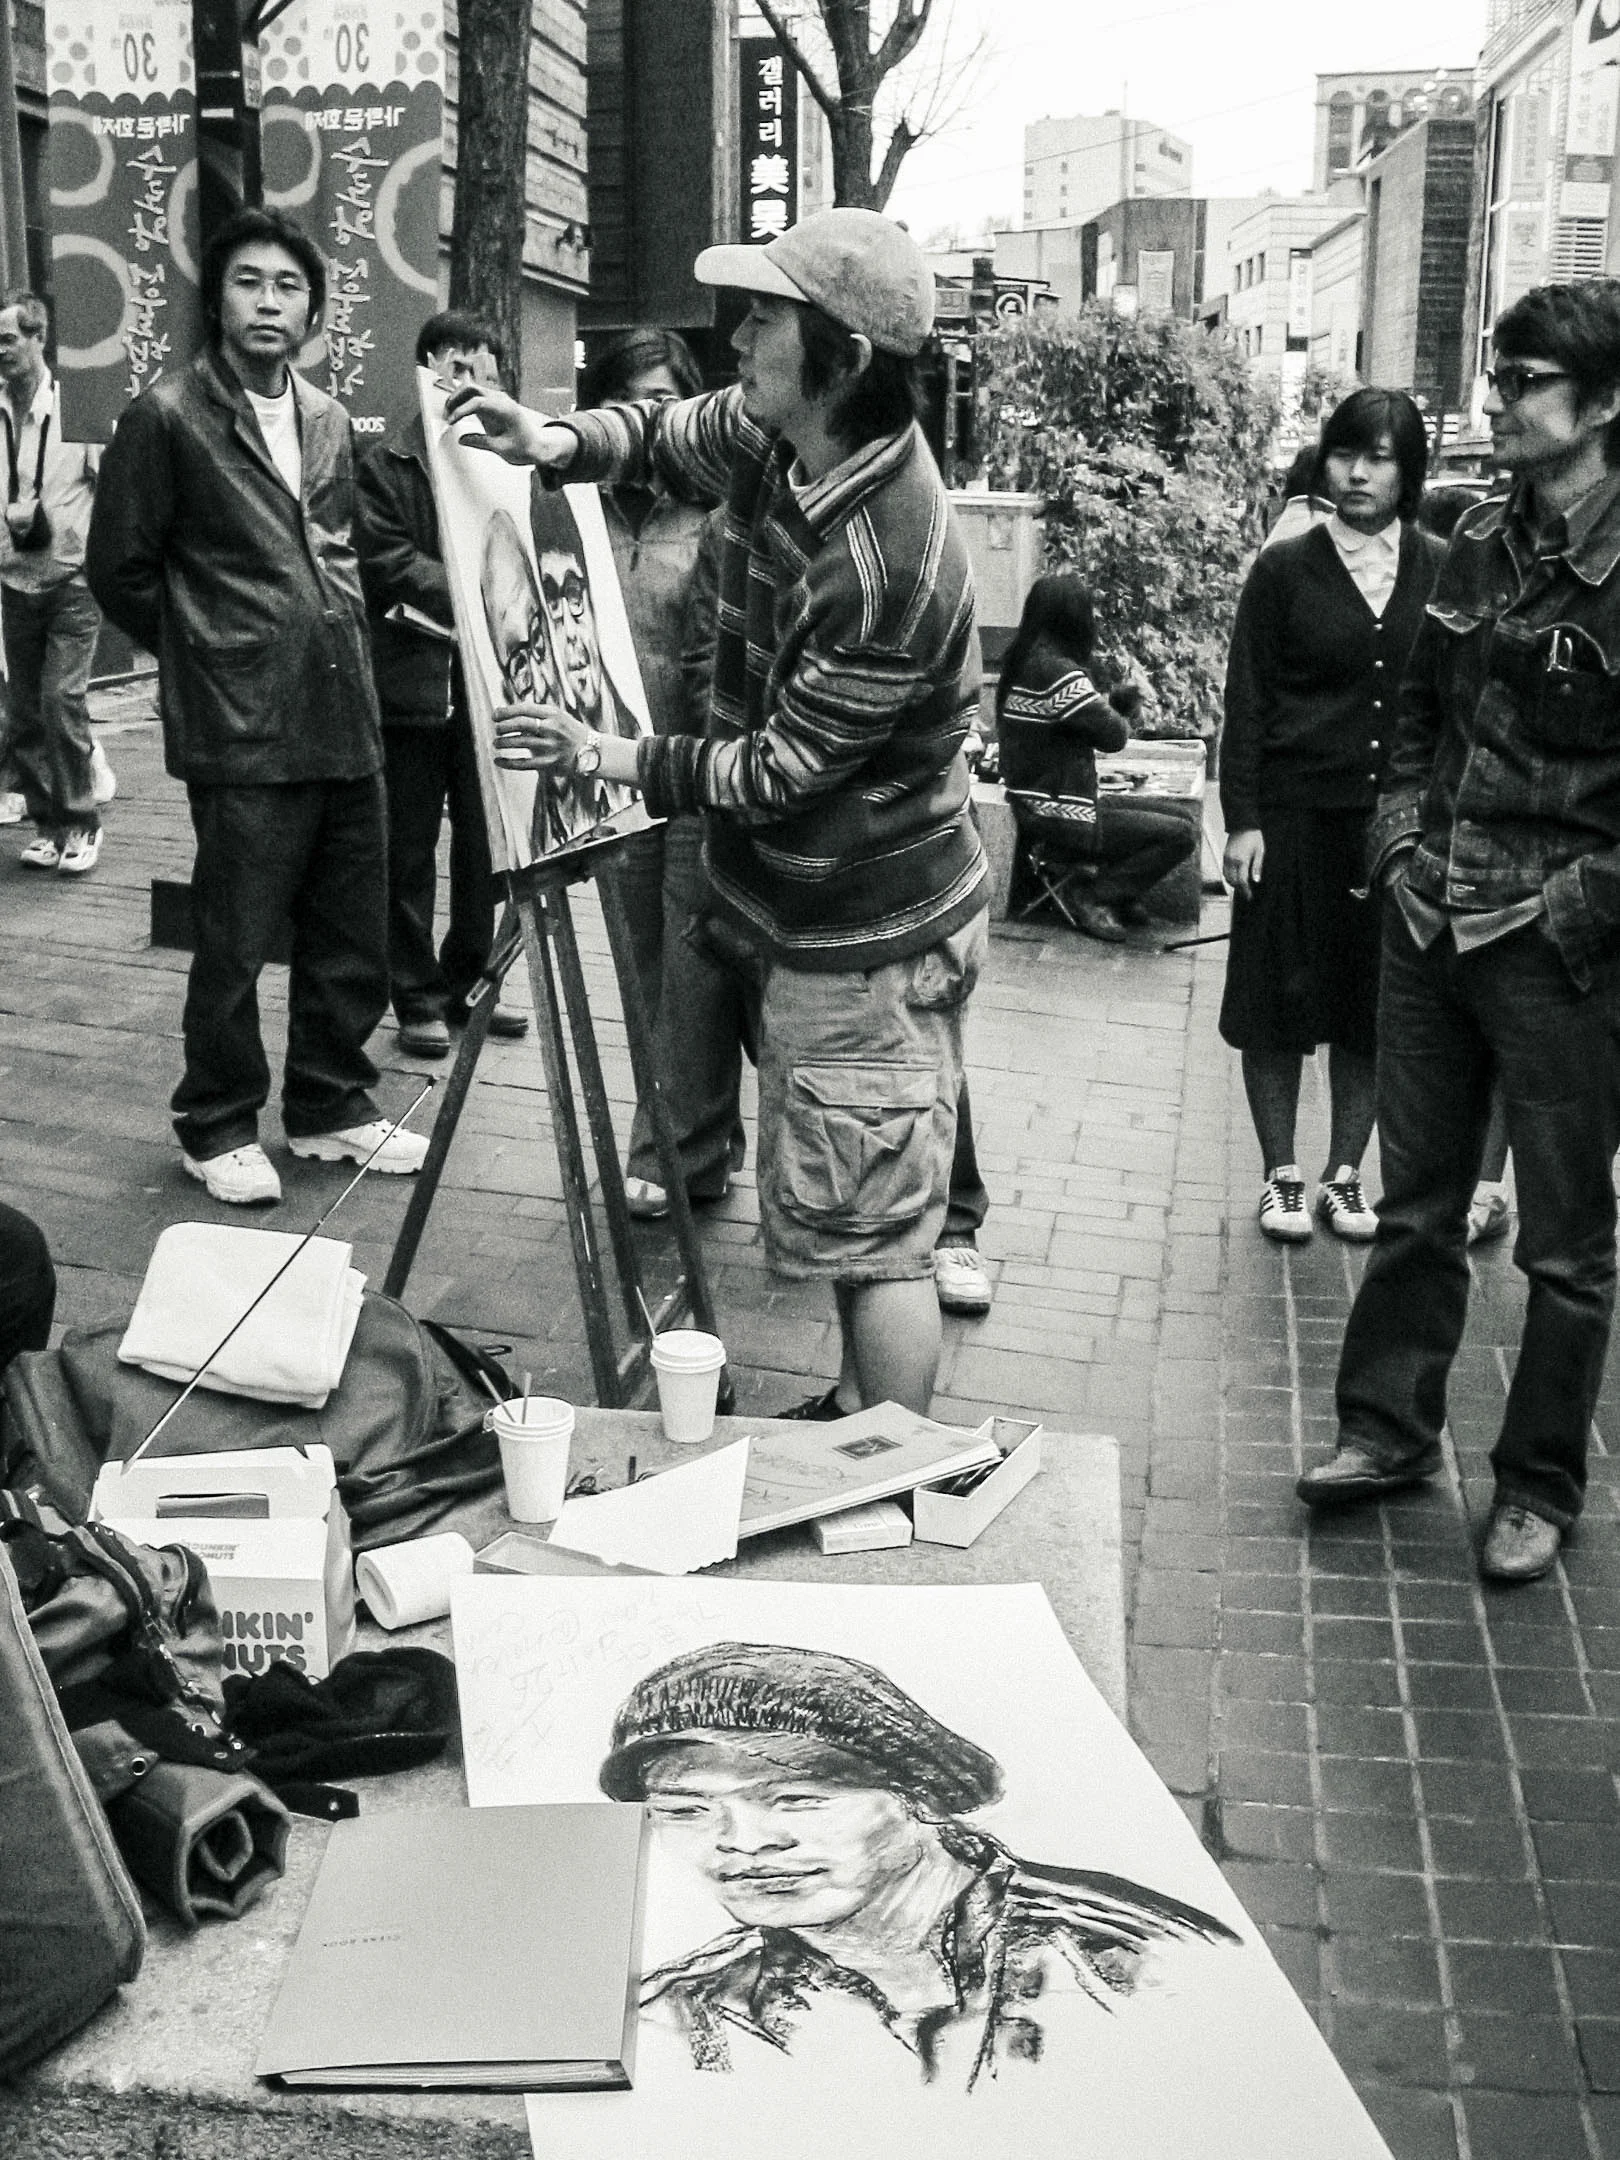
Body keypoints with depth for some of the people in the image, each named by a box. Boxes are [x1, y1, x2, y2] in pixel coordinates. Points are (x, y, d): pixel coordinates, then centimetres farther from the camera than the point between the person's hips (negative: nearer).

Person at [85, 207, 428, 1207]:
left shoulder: (328, 420, 13)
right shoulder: (169, 417, -6)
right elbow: (120, 568, -1)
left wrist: (343, 640, 14)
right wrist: (206, 653, 5)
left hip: (347, 720, 6)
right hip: (243, 734, -6)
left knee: (354, 937, 12)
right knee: (234, 945, 2)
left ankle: (330, 1105, 29)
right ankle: (219, 1128, 19)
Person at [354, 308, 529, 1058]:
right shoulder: (386, 464, -2)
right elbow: (388, 564, -9)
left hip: (486, 679, 3)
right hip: (414, 680, -3)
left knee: (483, 844, 11)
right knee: (410, 850, 6)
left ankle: (466, 982, 26)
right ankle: (419, 998, 16)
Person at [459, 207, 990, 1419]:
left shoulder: (887, 565, -30)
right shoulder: (773, 444, -3)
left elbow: (781, 770, -23)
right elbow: (666, 432, 16)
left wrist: (599, 758, -15)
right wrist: (555, 440, -5)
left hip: (870, 938, -9)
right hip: (827, 911, 9)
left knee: (872, 1234, -1)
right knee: (856, 1211, 22)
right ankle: (859, 1416, 39)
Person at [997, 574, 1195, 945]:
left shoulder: (1021, 662, 8)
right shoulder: (1059, 674, -23)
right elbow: (1114, 736, -14)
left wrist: (1116, 702, 0)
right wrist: (1116, 709, 8)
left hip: (1033, 807, 10)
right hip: (1061, 819, -10)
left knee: (1165, 815, 19)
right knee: (1182, 834, -8)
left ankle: (1118, 891, 12)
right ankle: (1101, 904, -3)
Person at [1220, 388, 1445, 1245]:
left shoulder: (1441, 574, 5)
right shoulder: (1283, 571, 1)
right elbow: (1248, 704, -1)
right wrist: (1242, 820, -7)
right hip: (1296, 815, -1)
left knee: (1375, 1008, 7)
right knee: (1279, 998, 4)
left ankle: (1344, 1175, 21)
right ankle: (1280, 1177, 18)